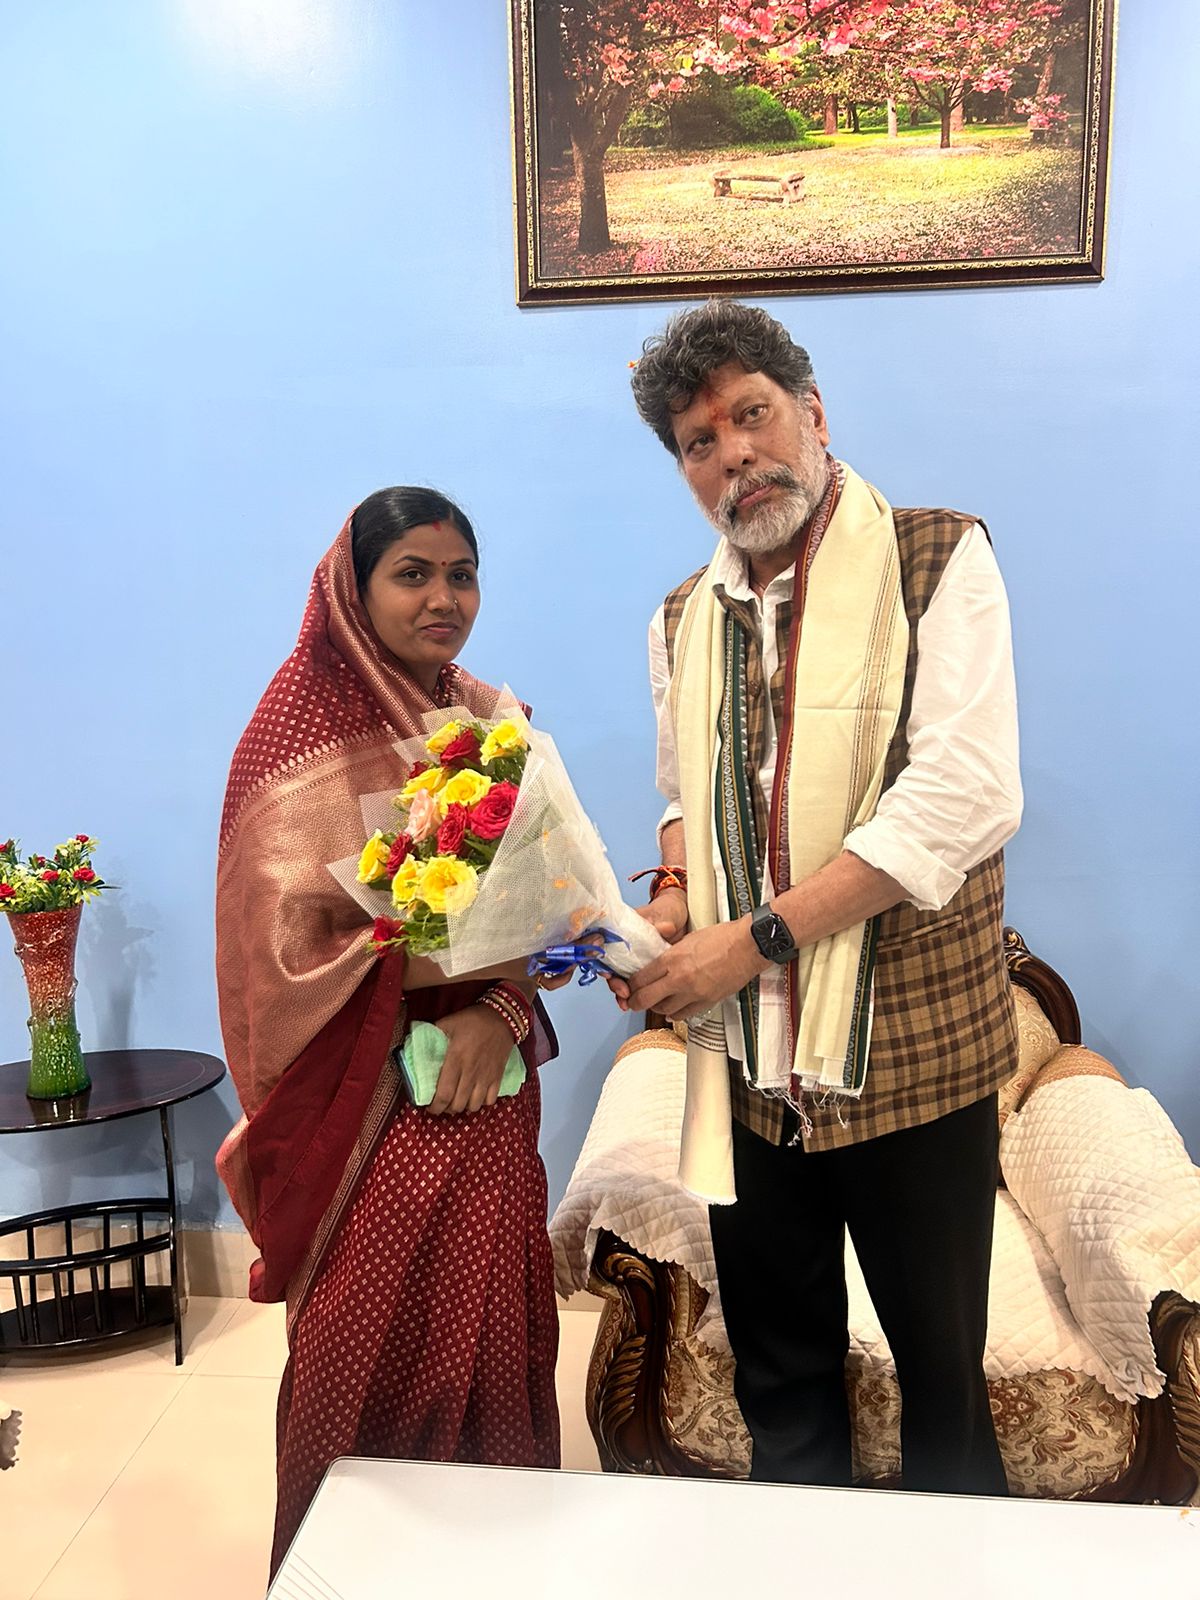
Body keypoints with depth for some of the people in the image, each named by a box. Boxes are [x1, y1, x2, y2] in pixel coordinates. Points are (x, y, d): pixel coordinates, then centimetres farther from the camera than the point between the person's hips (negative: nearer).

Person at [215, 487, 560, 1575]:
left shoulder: (492, 720, 7)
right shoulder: (303, 721, -7)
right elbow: (287, 928, -12)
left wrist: (502, 1009, -12)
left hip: (485, 1080, 4)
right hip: (366, 1094, -4)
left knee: (492, 1321, 11)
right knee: (368, 1341, 4)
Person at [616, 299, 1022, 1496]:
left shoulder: (937, 560, -8)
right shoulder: (685, 618, 8)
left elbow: (966, 800, -19)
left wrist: (759, 936, -21)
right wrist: (672, 902, -1)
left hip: (911, 1043, -4)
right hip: (748, 1054, 5)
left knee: (940, 1366, 12)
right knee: (778, 1368, 18)